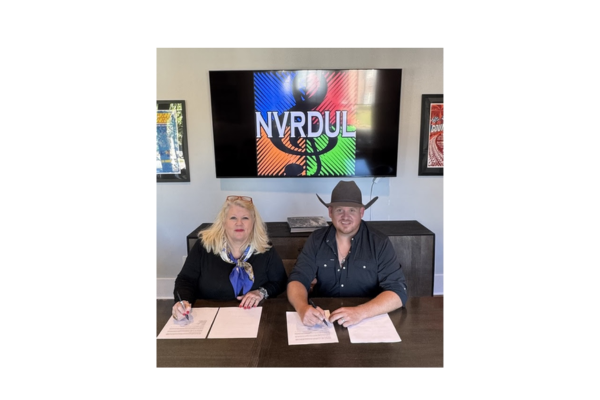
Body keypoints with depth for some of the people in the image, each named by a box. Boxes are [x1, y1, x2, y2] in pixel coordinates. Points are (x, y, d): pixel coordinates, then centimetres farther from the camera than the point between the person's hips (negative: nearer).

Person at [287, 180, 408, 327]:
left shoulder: (380, 243, -7)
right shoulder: (316, 240, 0)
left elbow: (398, 291, -14)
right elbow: (297, 279, -6)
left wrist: (360, 312, -30)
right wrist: (303, 307, -28)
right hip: (323, 322, 2)